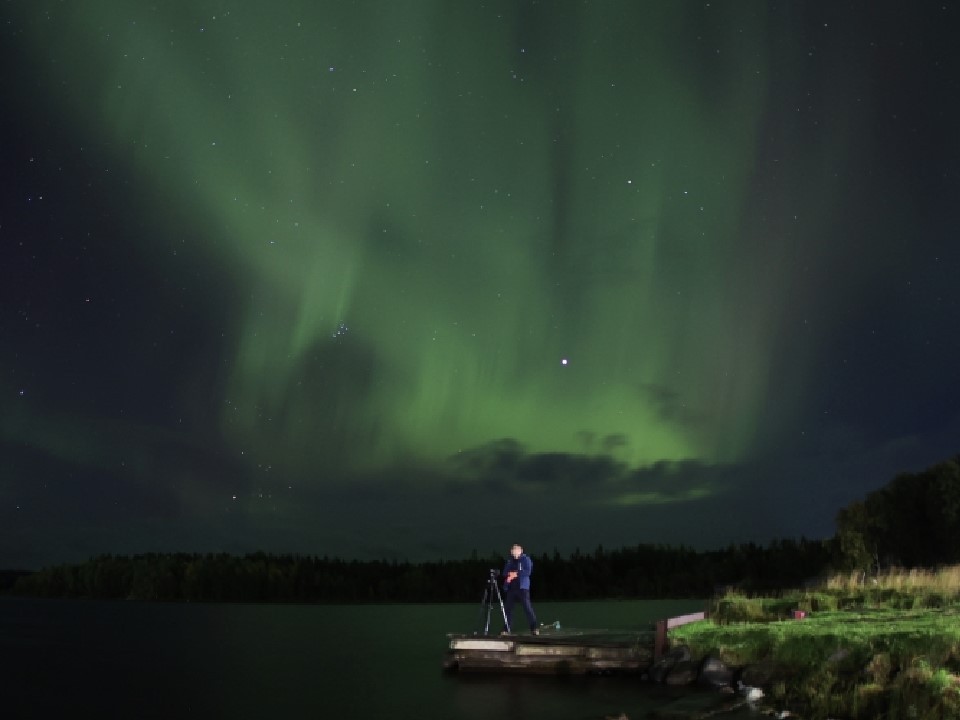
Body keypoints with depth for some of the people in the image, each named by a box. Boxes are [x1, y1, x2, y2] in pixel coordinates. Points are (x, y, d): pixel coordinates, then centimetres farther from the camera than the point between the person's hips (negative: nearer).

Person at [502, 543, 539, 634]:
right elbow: (505, 572, 13)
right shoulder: (510, 561, 17)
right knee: (507, 608, 5)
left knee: (527, 607, -12)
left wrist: (516, 574, -13)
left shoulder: (526, 559, 2)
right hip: (510, 588, 5)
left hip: (522, 587, -5)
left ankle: (535, 627, -9)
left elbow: (528, 571, -9)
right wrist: (508, 575, -9)